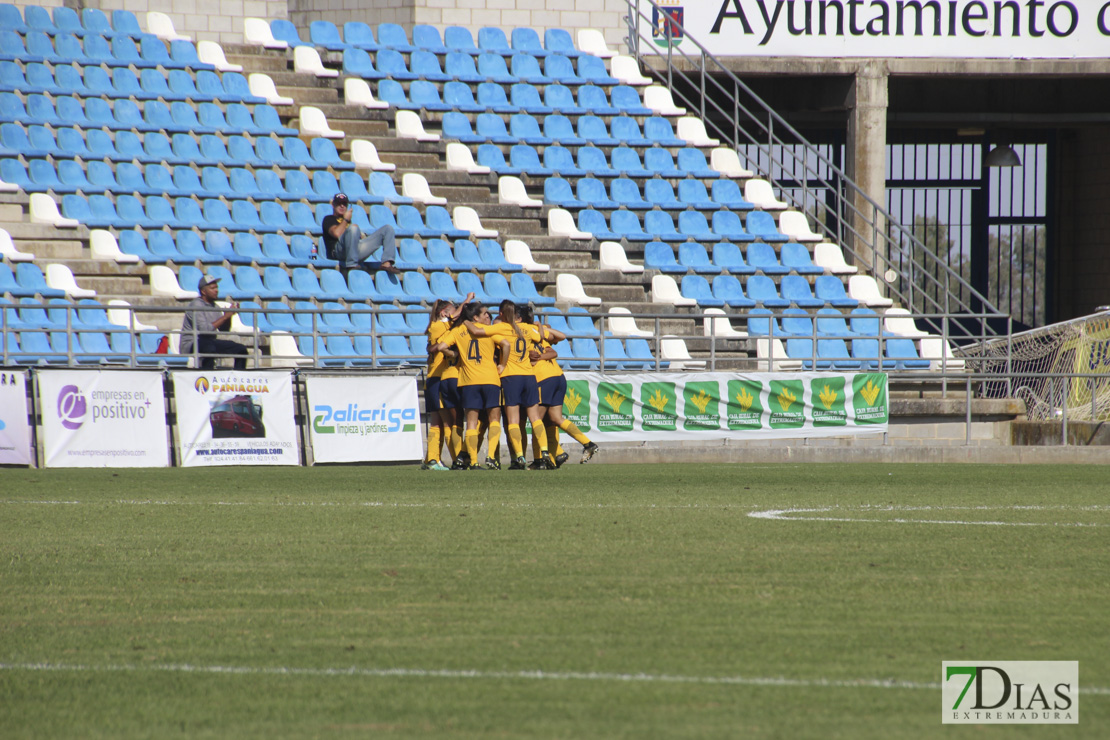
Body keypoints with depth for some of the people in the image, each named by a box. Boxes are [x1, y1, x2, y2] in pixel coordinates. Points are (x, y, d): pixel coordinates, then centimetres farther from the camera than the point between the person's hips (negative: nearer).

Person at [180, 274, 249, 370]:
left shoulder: (214, 306, 12)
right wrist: (225, 316, -20)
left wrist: (229, 316, -7)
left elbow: (224, 329, 11)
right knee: (210, 349, -41)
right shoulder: (196, 305, -13)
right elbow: (205, 329, -24)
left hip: (210, 341, 8)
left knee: (241, 349, -2)